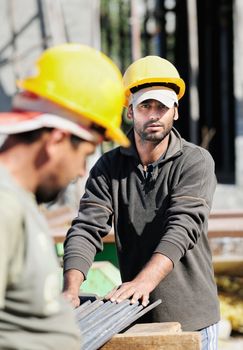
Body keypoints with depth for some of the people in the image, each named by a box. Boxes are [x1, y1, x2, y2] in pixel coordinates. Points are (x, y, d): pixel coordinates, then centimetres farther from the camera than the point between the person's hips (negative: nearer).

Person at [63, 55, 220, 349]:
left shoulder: (196, 162, -8)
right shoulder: (108, 168, 1)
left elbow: (182, 227, -21)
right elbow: (87, 228, -9)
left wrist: (144, 281, -38)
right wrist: (71, 288, -28)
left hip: (192, 317, -2)